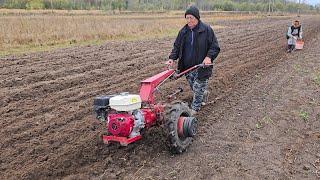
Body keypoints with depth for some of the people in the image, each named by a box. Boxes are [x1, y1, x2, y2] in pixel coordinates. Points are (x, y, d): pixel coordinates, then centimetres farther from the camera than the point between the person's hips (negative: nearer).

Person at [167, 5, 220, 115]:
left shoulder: (206, 30, -10)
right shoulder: (183, 31, 5)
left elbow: (215, 47, -8)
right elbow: (177, 46, 11)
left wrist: (209, 57, -25)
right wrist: (172, 58, -4)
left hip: (201, 67, -5)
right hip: (188, 67, 5)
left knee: (198, 88, 2)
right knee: (193, 87, 17)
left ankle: (195, 109, 17)